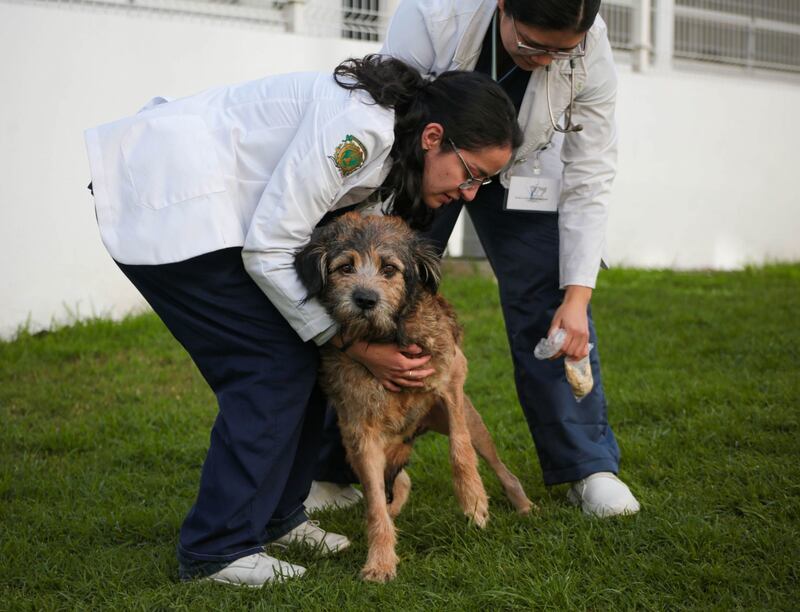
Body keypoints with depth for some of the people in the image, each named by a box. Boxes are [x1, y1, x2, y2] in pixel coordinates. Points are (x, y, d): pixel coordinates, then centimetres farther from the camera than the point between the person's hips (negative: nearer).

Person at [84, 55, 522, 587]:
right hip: (164, 198, -10)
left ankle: (275, 517, 22)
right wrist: (351, 342, -14)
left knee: (304, 355, 9)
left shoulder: (389, 144, 7)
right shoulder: (360, 125, -24)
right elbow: (268, 250, -21)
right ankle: (217, 551, -2)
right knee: (275, 364, -9)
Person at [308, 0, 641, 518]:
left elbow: (589, 177, -20)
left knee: (552, 308, -8)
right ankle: (328, 471, 5)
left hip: (521, 170, 2)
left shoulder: (591, 50, -29)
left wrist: (577, 294, -25)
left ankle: (588, 467, 6)